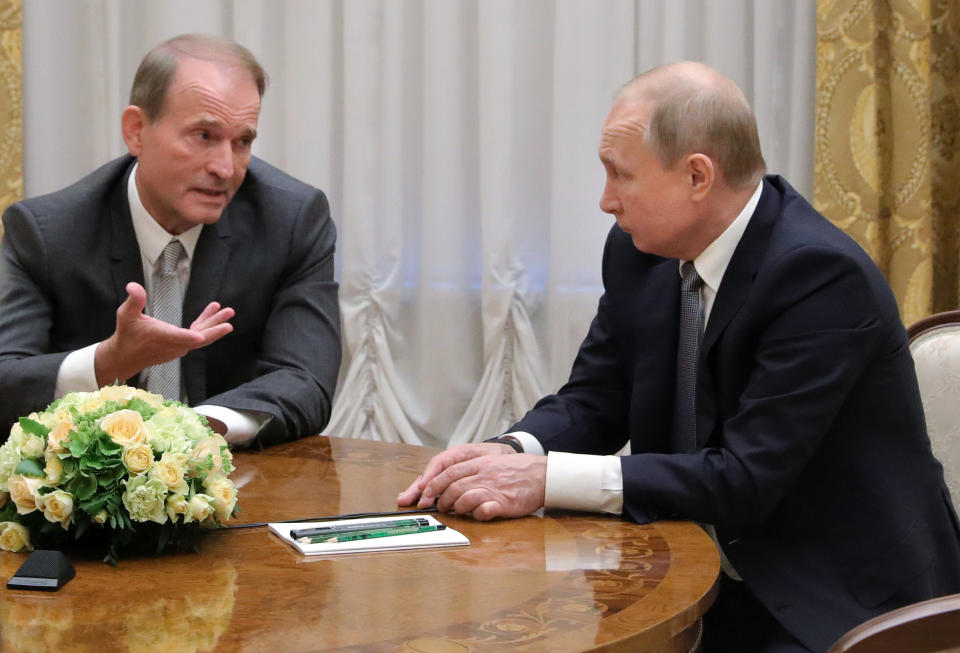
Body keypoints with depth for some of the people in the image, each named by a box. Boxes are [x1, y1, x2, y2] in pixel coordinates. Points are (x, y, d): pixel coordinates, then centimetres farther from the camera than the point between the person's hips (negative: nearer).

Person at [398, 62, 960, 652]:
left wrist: (547, 479, -28)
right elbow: (592, 403, 7)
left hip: (842, 603, -6)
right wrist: (511, 452, -15)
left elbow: (746, 478, -26)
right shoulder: (641, 252, -1)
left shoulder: (823, 274, -22)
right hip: (708, 578, 6)